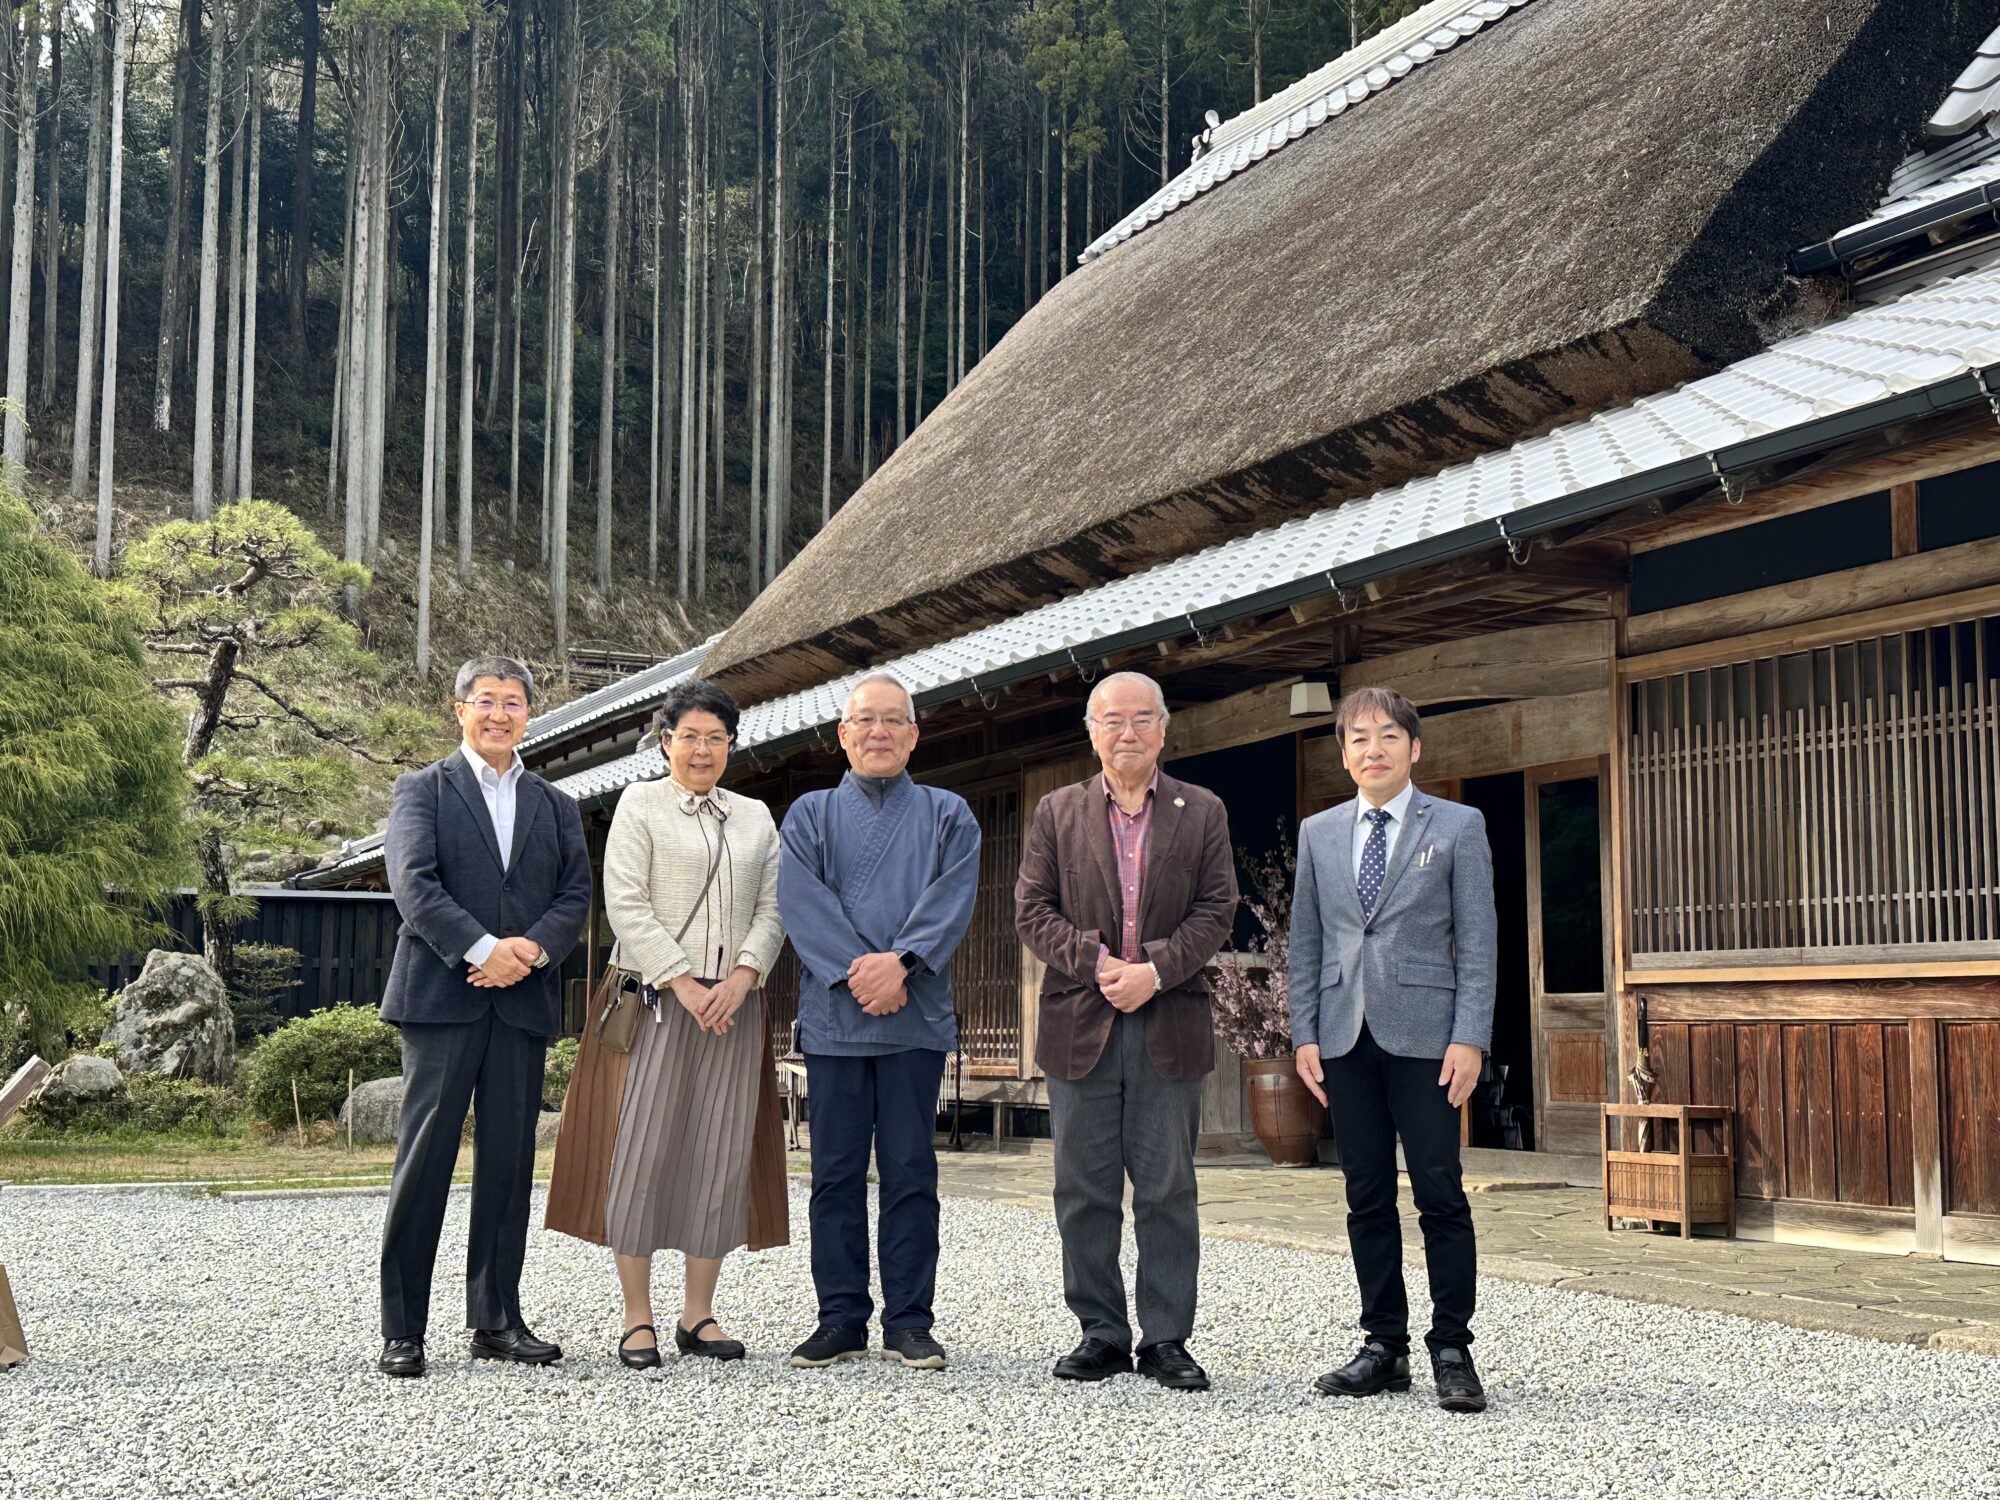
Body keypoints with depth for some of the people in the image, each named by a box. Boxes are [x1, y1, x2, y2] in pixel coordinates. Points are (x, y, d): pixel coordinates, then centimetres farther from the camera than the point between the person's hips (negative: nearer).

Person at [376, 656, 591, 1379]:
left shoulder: (555, 807, 19)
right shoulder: (423, 789, 7)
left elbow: (575, 894, 8)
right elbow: (413, 882, -7)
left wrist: (532, 949, -11)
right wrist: (483, 948, -18)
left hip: (523, 999, 4)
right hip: (440, 995, -4)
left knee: (509, 1161, 5)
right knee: (424, 1157, -4)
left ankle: (496, 1320, 13)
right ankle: (402, 1330, 1)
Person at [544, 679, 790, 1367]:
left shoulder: (755, 817, 16)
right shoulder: (640, 804, 5)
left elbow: (773, 907, 9)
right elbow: (626, 904, -5)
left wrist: (743, 975, -8)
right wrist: (683, 984, -13)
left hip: (731, 1003, 4)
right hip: (654, 1000, -4)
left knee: (722, 1154, 3)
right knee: (642, 1151, -5)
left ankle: (698, 1313, 11)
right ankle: (638, 1318, 2)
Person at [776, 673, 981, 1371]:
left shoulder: (948, 815, 12)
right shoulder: (810, 814, 12)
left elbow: (953, 897, -3)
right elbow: (799, 898, -3)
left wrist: (901, 962, -18)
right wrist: (854, 968, -16)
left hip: (916, 1015, 0)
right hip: (833, 1015, 1)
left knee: (910, 1170, 1)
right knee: (836, 1171, 3)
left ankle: (909, 1321, 7)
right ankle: (841, 1320, 11)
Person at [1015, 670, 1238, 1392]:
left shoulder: (1202, 812, 8)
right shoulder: (1058, 812, 10)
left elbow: (1215, 909, 1)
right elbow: (1033, 909, 4)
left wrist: (1155, 971, -12)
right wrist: (1096, 962, -11)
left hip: (1170, 1025, -1)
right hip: (1080, 1025, 1)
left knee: (1168, 1190, 2)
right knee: (1084, 1191, 4)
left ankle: (1165, 1340, 10)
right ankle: (1101, 1333, 15)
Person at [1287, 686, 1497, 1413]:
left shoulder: (1458, 826, 3)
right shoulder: (1318, 833, 12)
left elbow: (1478, 940, -1)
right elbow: (1305, 942, 13)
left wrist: (1469, 1037, -9)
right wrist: (1305, 1033, 5)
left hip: (1423, 1034, -3)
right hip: (1346, 1037, 3)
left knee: (1441, 1194, -4)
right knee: (1367, 1197, 7)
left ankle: (1451, 1349, 4)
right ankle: (1384, 1345, 15)